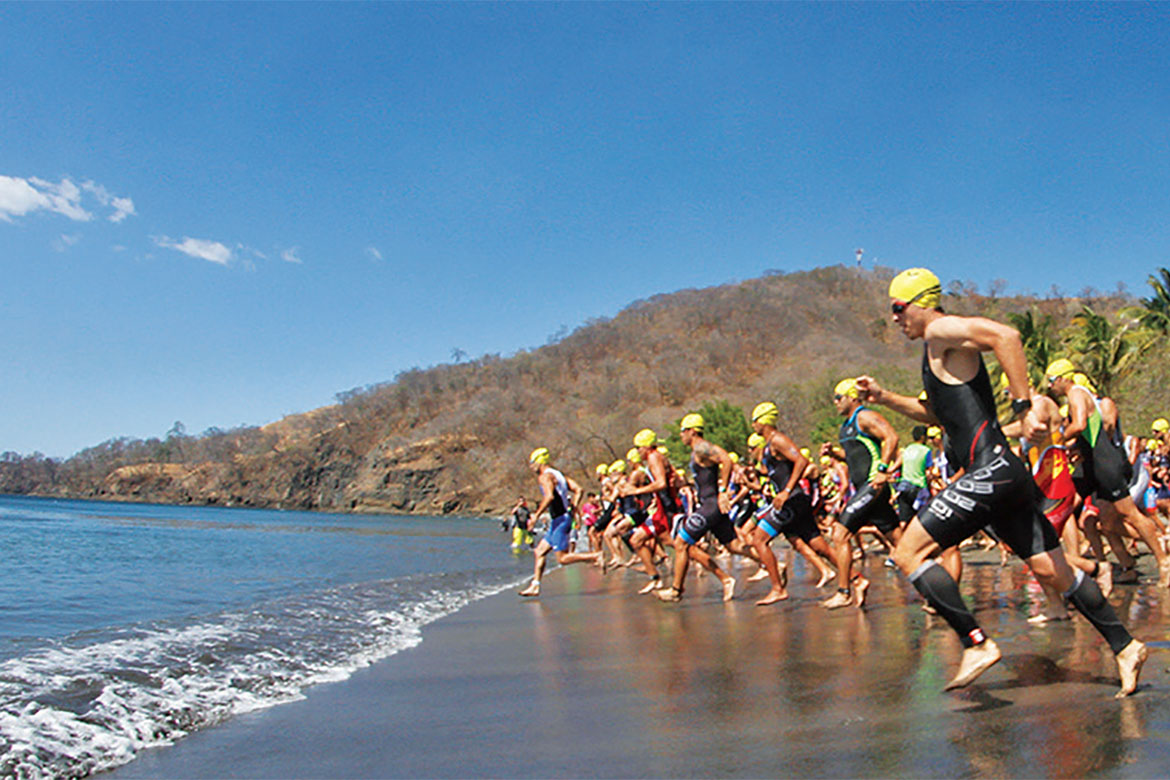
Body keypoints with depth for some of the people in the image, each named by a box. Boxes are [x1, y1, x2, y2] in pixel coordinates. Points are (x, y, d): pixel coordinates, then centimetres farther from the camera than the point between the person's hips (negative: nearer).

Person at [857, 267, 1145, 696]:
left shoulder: (942, 330, -6)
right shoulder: (938, 349, 22)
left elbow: (1005, 335, -25)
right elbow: (939, 413, 35)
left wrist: (1023, 407, -27)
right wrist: (884, 398, 27)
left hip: (991, 471, -10)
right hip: (999, 473, 10)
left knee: (909, 552, -11)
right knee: (1052, 571, 15)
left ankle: (976, 644, -10)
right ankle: (1125, 647, 23)